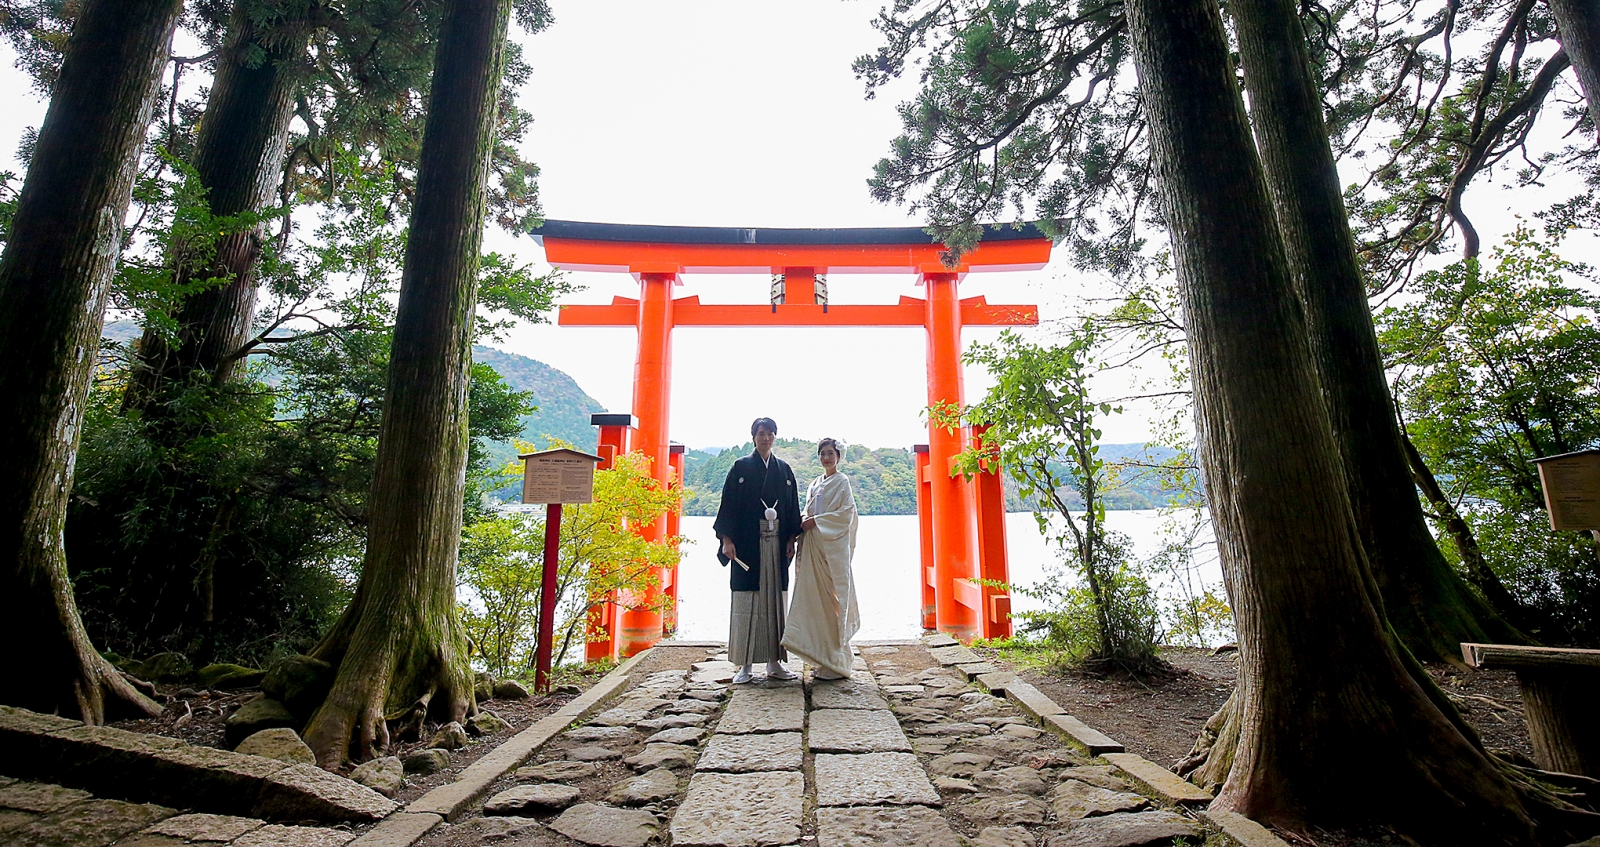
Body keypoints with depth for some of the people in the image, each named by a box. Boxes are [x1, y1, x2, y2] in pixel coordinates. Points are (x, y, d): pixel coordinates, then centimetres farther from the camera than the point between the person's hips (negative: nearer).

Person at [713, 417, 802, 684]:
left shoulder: (784, 470, 13)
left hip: (776, 544, 3)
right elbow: (728, 504, -1)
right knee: (746, 602, -1)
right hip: (747, 544, -3)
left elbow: (792, 507, 13)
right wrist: (727, 540, -10)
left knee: (775, 600, 5)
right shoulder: (741, 467, 4)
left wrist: (791, 539, 5)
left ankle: (774, 662, 14)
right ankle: (745, 665, 6)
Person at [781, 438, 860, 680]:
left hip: (833, 546, -7)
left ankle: (836, 662, 3)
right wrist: (804, 518, -2)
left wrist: (816, 521, -13)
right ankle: (822, 654, 12)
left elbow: (846, 513, -10)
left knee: (832, 598, -5)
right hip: (814, 546, 7)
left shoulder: (842, 482, -1)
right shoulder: (815, 484, 18)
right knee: (814, 595, 4)